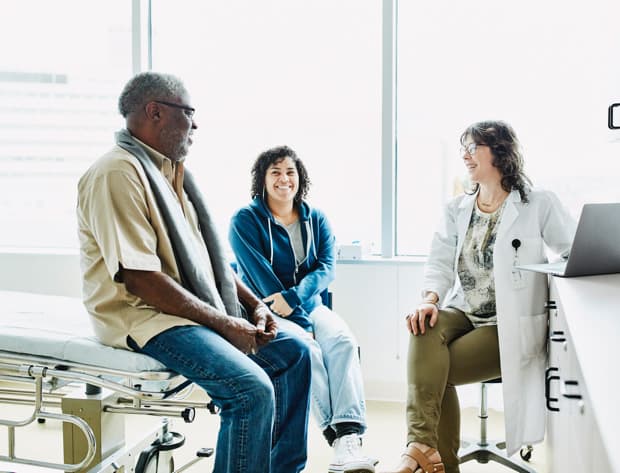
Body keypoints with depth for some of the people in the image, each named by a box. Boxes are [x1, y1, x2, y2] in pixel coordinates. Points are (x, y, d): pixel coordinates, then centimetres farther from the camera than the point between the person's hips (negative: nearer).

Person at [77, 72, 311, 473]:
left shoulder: (171, 171, 14)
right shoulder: (118, 174, -16)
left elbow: (209, 255, 19)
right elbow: (141, 279, -23)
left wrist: (253, 304, 5)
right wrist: (224, 324, -19)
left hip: (203, 307, 10)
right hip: (144, 316, -10)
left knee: (295, 353, 7)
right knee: (253, 390, -26)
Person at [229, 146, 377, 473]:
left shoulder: (316, 219, 12)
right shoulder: (245, 221, -2)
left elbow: (327, 267, -1)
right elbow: (260, 276, -10)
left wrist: (293, 296, -21)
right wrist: (301, 323, -17)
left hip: (309, 305, 4)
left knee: (343, 340, -28)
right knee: (307, 350, -32)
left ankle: (349, 437, -39)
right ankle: (339, 435, -30)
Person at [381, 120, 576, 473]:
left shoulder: (538, 204, -1)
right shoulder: (457, 210, 13)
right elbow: (441, 262, 2)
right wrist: (430, 299, -17)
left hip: (510, 325, -4)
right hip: (464, 313, 4)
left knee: (432, 372, -23)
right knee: (426, 330, -30)